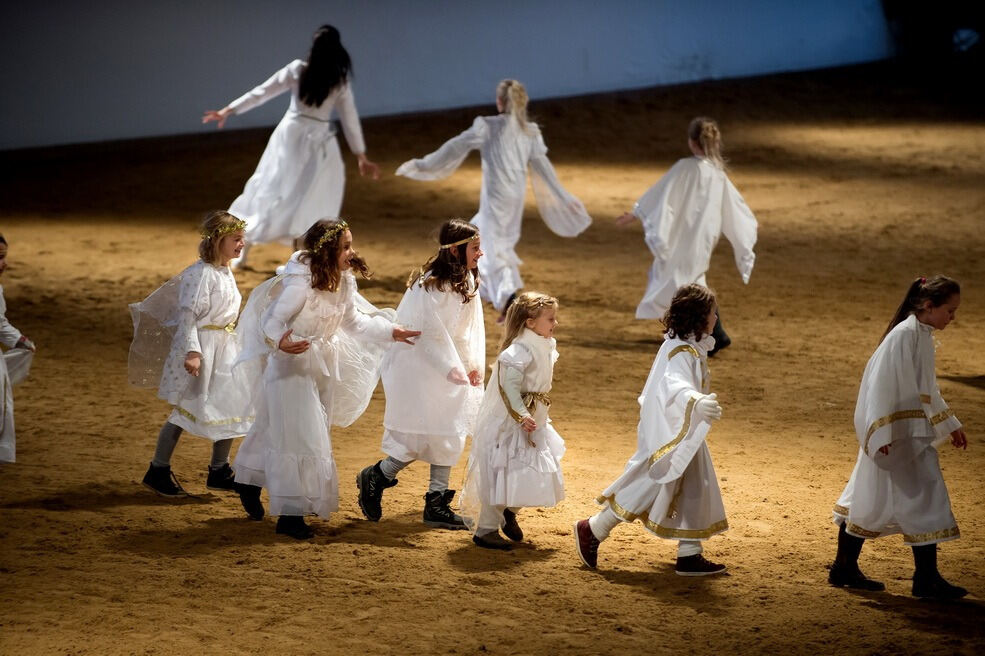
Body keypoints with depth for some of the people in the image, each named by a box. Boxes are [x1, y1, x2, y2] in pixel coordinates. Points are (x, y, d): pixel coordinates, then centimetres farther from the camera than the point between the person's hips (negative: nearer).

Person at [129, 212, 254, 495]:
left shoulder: (226, 272, 10)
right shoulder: (201, 273, -17)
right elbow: (188, 315, -21)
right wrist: (192, 352, -29)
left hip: (225, 349, 9)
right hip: (200, 348, -9)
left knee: (231, 408, 10)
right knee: (185, 409, -2)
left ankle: (219, 470, 22)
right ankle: (158, 470, 9)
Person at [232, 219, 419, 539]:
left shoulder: (344, 280, 0)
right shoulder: (300, 282, -25)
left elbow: (354, 320, 14)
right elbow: (272, 319, -25)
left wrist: (391, 332, 7)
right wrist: (280, 342, -46)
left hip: (322, 365, 8)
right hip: (292, 363, -8)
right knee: (298, 437, -9)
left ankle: (250, 484, 33)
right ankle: (290, 514, -4)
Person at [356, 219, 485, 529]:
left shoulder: (467, 281, 5)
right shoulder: (430, 284, -21)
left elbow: (472, 326, 9)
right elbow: (432, 333, -19)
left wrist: (474, 365, 1)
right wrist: (454, 370, -17)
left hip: (451, 368, 9)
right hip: (422, 367, -9)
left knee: (449, 436, 9)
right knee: (422, 435, -8)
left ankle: (437, 502, 16)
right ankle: (374, 477, 13)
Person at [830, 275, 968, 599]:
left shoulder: (923, 336, 12)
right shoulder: (904, 336, -18)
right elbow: (883, 385, -21)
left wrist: (950, 425, 28)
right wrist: (882, 434, -23)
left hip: (916, 435, 9)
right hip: (897, 436, -9)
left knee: (871, 498, 13)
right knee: (923, 496, -6)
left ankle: (845, 569, 19)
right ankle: (927, 578, 0)